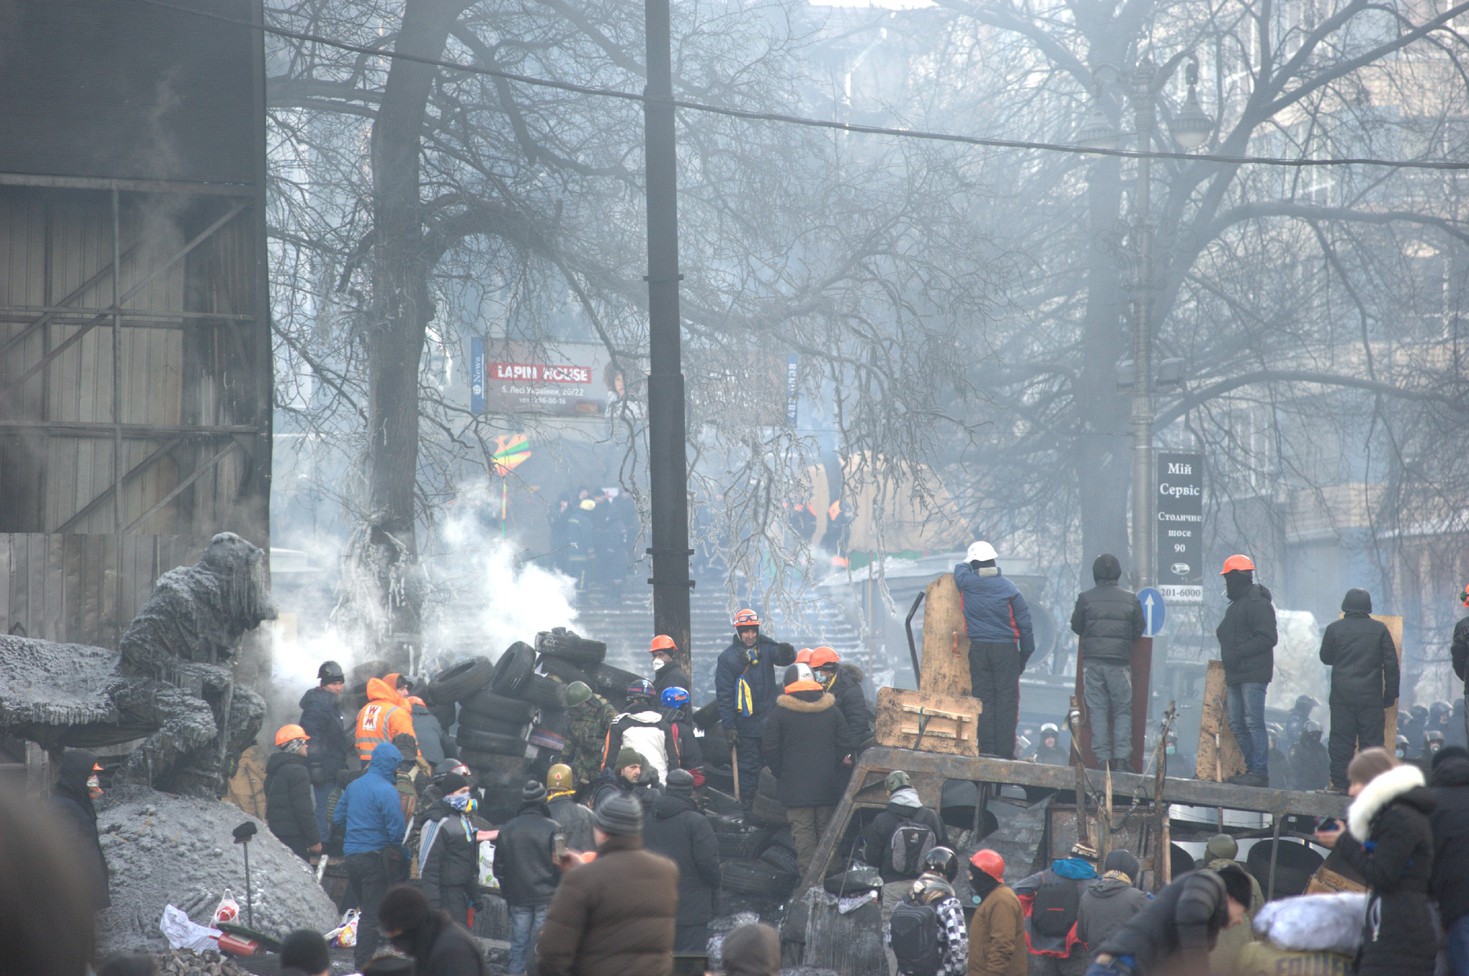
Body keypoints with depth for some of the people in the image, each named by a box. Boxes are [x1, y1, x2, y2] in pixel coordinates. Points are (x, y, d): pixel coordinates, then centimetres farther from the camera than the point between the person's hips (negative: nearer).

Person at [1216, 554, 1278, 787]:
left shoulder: (1257, 604, -9)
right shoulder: (1236, 605, 23)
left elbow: (1266, 638, -18)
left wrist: (1238, 653, -21)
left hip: (1253, 675, -10)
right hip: (1236, 676, 10)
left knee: (1253, 722, -13)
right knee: (1237, 724, 9)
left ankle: (1260, 772, -14)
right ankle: (1251, 767, 14)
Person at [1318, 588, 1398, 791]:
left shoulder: (1334, 628, -1)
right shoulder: (1380, 629, 0)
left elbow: (1326, 658, 12)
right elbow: (1391, 663, 2)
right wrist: (1390, 693, 9)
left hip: (1342, 695, 0)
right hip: (1371, 696, 0)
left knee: (1341, 739, 4)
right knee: (1371, 739, 4)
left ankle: (1340, 782, 2)